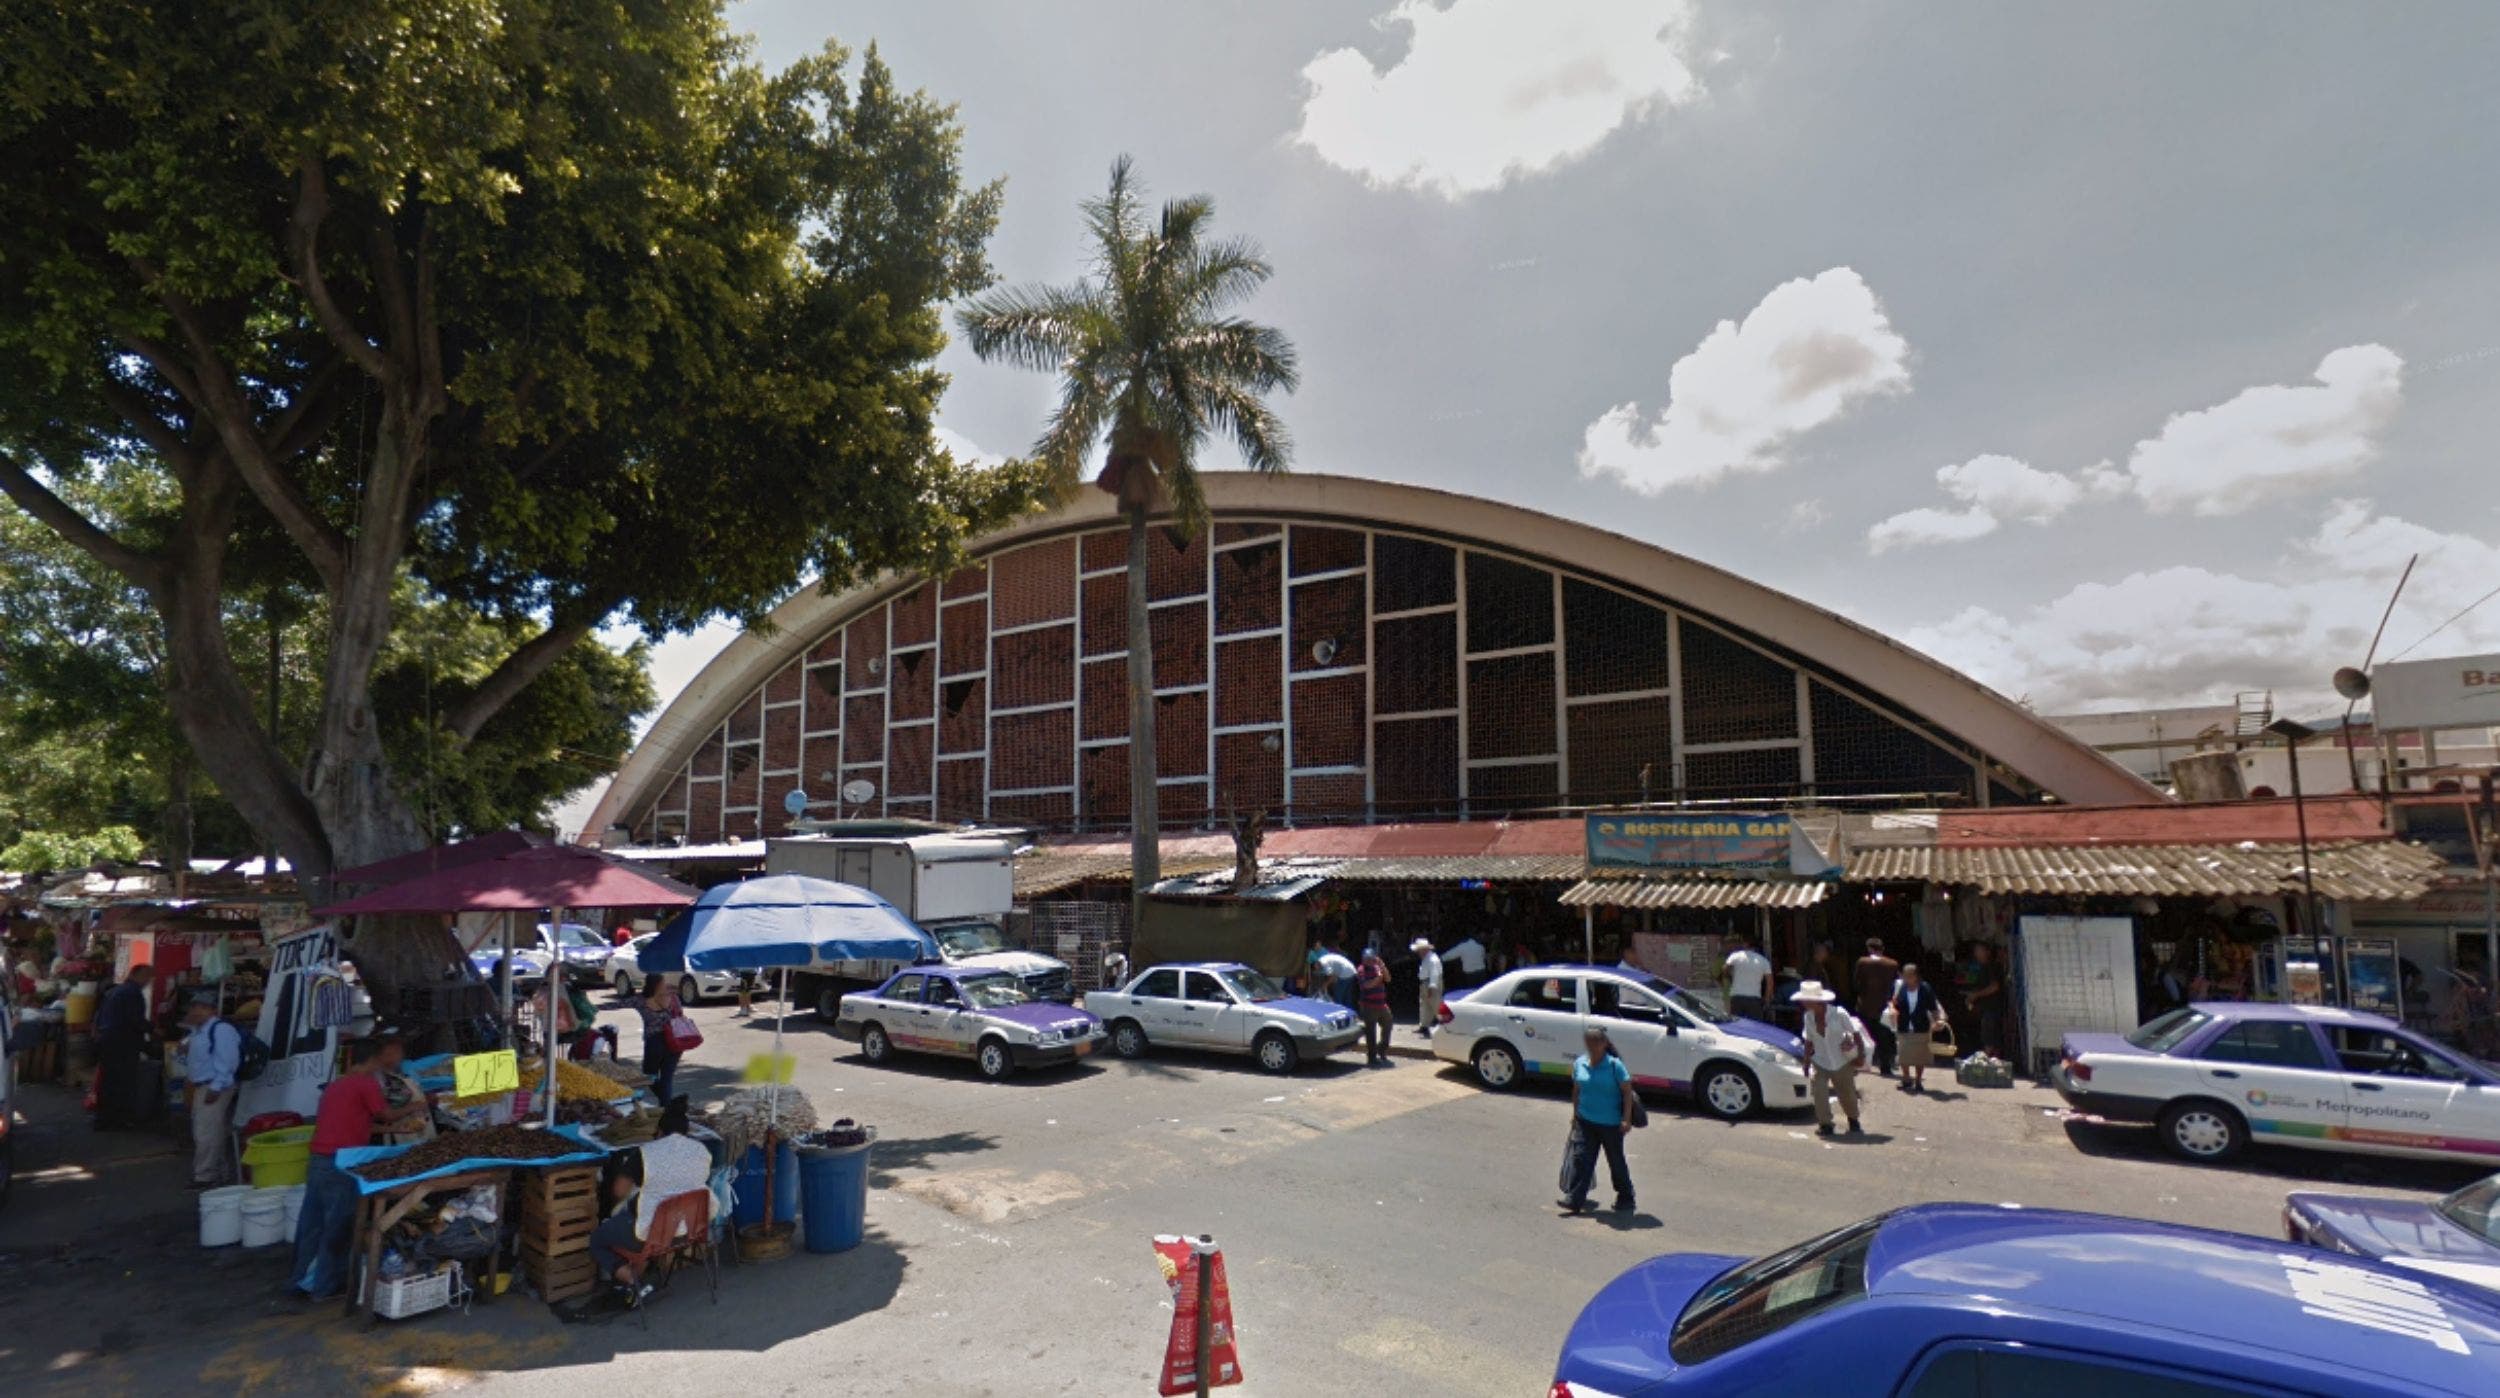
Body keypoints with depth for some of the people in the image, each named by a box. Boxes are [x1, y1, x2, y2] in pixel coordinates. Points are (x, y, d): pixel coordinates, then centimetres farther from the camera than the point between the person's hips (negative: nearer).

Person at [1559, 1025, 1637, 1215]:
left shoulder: (1614, 1065, -14)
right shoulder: (1579, 1063, 0)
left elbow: (1627, 1091, -12)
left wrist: (1626, 1119, -15)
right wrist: (1575, 1114, 13)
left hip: (1610, 1123, -4)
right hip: (1585, 1121, 4)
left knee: (1616, 1161, 12)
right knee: (1581, 1158, -2)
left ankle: (1625, 1199, 30)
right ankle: (1574, 1200, -1)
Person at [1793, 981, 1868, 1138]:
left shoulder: (1839, 1014, -19)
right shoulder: (1809, 1017, -6)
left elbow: (1856, 1033, -8)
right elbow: (1809, 1041, 5)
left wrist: (1861, 1055, -10)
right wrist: (1806, 1063, 6)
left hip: (1842, 1062, -2)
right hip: (1820, 1062, 2)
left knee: (1847, 1093, 13)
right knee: (1818, 1091, -14)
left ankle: (1853, 1120, 40)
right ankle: (1824, 1124, 1)